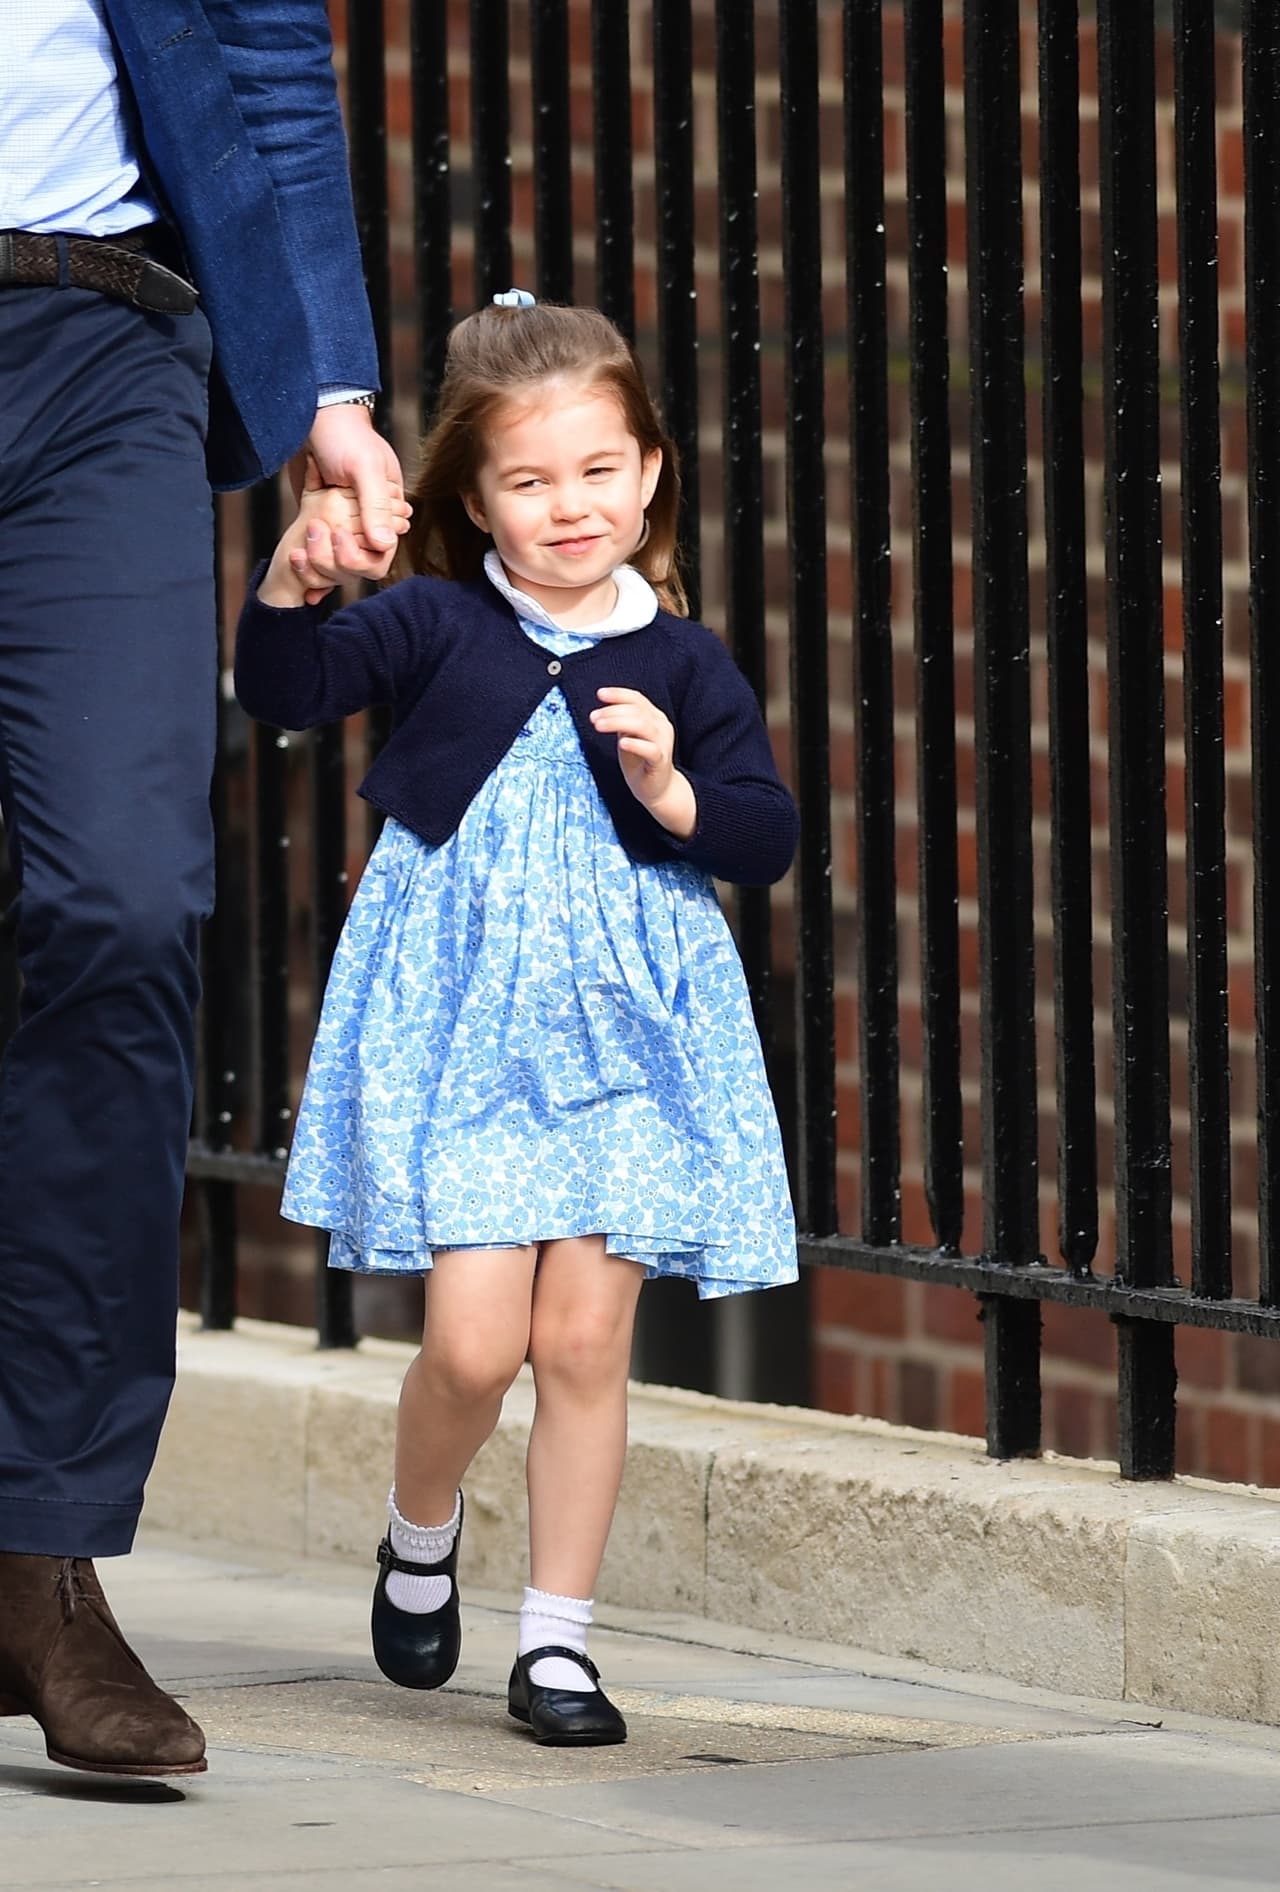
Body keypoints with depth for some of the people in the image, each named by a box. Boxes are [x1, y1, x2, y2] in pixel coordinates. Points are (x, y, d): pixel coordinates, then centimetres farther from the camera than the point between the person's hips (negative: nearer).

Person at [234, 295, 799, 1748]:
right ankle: (420, 1537, 23)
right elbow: (288, 688, -9)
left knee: (584, 1340, 0)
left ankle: (557, 1636, 11)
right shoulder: (439, 629, 0)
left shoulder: (684, 668, 4)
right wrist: (291, 583, -27)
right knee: (474, 1342, -9)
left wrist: (673, 789, -15)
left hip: (621, 1028, 2)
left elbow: (768, 840, 3)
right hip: (459, 1025, -1)